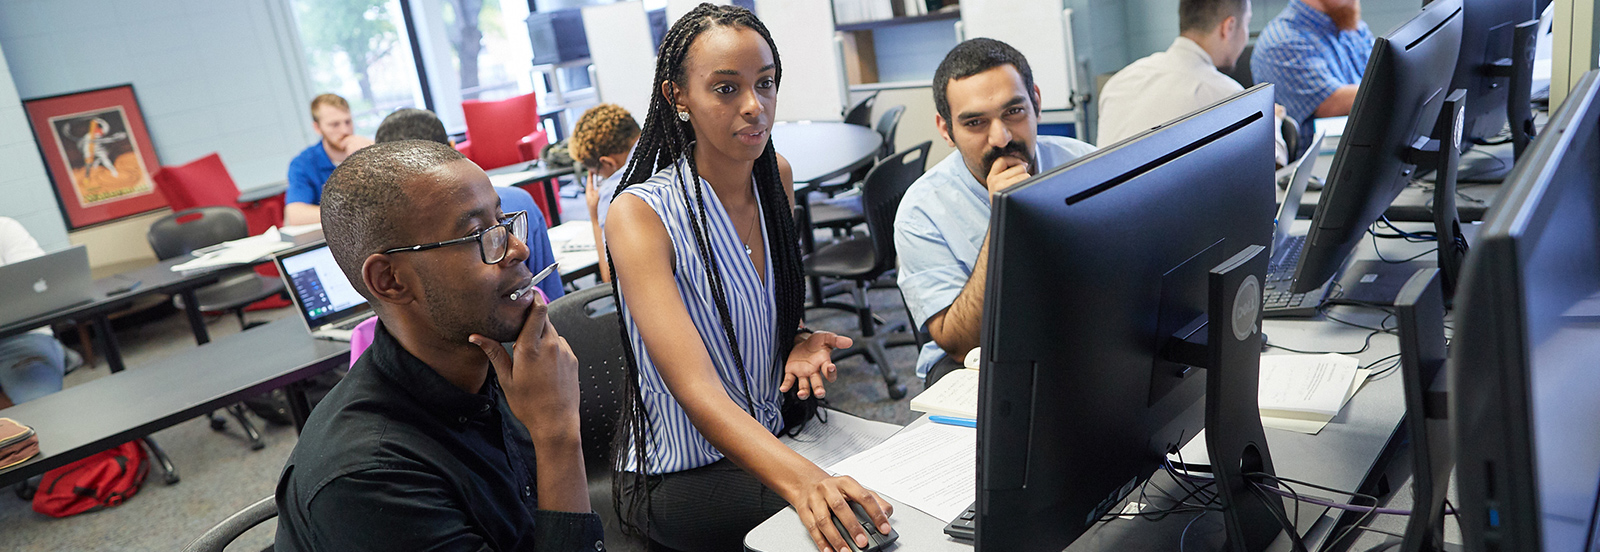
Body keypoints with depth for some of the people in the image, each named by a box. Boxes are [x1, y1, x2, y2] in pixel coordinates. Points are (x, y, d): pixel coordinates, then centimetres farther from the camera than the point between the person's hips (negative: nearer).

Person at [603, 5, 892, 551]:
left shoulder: (776, 176, 0)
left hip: (773, 436, 6)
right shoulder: (640, 214, -20)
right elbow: (696, 391, -31)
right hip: (679, 475, -6)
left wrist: (799, 341, -3)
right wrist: (802, 480, -46)